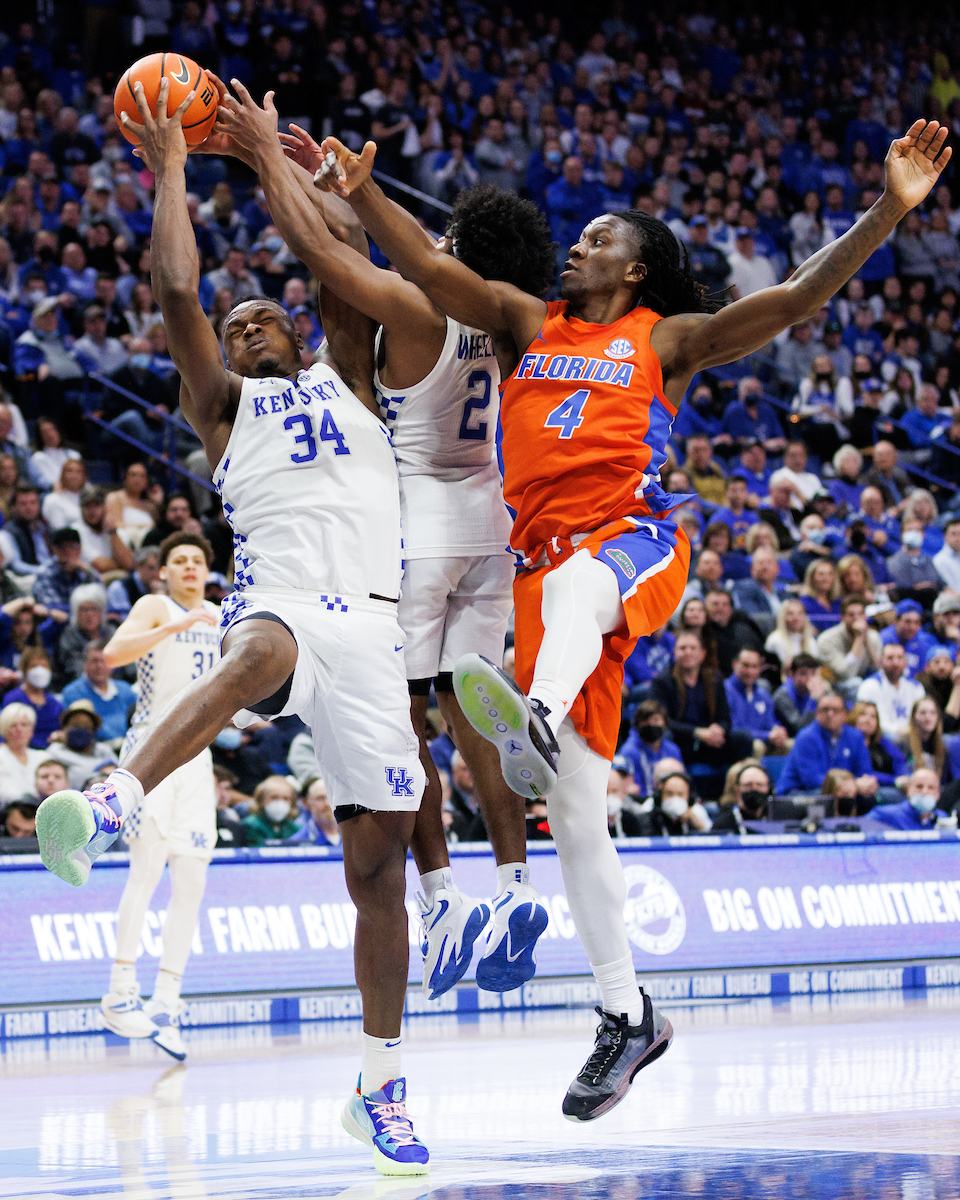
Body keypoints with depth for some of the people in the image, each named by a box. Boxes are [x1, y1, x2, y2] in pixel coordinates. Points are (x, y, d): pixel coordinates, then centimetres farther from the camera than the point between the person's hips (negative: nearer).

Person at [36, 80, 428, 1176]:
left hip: (369, 629, 3)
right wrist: (169, 169, 15)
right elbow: (175, 289, 8)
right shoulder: (222, 407, 20)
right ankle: (108, 807, -64)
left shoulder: (345, 381, 26)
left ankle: (381, 1087, 11)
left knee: (379, 862, 2)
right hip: (279, 600, -3)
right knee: (260, 657, -42)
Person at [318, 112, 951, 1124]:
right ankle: (625, 1014, 7)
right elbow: (431, 270, 9)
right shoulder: (527, 321, 22)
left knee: (575, 576, -43)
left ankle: (541, 717, -77)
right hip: (547, 564, 4)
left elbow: (798, 297, 2)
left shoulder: (667, 340, 12)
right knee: (573, 806, -2)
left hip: (634, 539, -4)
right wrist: (362, 196, -8)